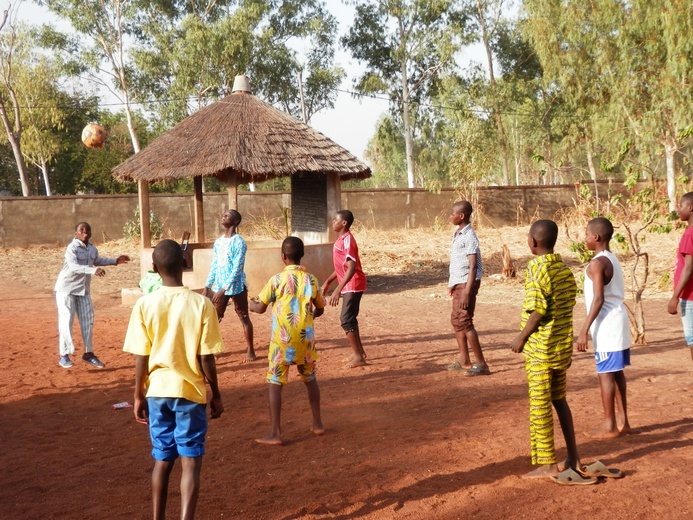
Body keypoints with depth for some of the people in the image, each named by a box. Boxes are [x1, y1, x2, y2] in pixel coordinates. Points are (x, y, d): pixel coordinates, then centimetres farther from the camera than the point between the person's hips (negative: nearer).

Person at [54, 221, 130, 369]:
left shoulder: (92, 249, 4)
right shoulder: (72, 248, -20)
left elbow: (97, 261, 26)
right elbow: (73, 266, -36)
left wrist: (115, 261, 21)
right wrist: (93, 270, -49)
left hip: (84, 290, 7)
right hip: (66, 289, -7)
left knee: (87, 322, 9)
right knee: (66, 322, -5)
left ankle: (88, 353, 20)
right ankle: (64, 355, 4)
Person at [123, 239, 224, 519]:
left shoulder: (144, 304, -7)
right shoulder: (201, 304, -11)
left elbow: (141, 358, -3)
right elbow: (206, 358, -8)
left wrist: (138, 396, 9)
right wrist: (216, 395, 3)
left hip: (158, 391, 3)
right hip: (190, 392, -2)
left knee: (162, 460, 16)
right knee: (190, 463, 4)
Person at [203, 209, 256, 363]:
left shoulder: (239, 242, -13)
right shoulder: (218, 242, 9)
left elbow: (237, 268, -18)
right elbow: (214, 266, 15)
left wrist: (225, 289, -23)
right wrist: (207, 286, 10)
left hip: (236, 286, -7)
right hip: (219, 286, 7)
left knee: (244, 318, 3)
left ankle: (250, 350, 11)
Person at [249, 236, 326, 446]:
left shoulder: (277, 279, -10)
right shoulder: (311, 279, 1)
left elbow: (260, 308, -3)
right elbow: (319, 310, 12)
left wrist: (249, 303, 19)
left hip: (283, 340, -4)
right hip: (305, 338, 4)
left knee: (275, 384, 3)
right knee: (310, 379, 21)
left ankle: (275, 433, 0)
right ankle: (317, 424, 28)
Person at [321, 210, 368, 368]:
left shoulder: (347, 241, -21)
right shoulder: (341, 239, 11)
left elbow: (351, 268, -30)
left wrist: (338, 290, -35)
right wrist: (328, 281, 21)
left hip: (353, 285, -10)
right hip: (349, 286, 10)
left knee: (346, 320, -9)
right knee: (350, 319, 17)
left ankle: (358, 357, -3)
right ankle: (359, 352, 28)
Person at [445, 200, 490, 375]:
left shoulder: (469, 237, -19)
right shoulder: (457, 233, 10)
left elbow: (473, 267, -22)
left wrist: (466, 292, -26)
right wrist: (452, 282, 19)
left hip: (466, 283, -10)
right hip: (458, 283, 10)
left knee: (465, 322, -9)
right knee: (456, 320, 14)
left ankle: (481, 364, -4)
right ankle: (464, 360, 22)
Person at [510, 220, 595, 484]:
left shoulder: (537, 268, -16)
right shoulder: (564, 268, 6)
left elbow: (537, 311, -21)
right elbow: (568, 303, 10)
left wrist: (521, 337, -10)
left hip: (540, 348, -8)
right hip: (563, 345, 8)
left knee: (540, 405, 1)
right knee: (559, 401, 18)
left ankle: (548, 464, 8)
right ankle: (573, 458, 24)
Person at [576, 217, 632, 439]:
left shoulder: (597, 263, -16)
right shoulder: (613, 259, 13)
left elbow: (599, 299, -21)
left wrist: (584, 330, -19)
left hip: (607, 324, -9)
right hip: (618, 321, 9)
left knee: (605, 373, -3)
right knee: (616, 372, 14)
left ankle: (610, 426, 3)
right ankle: (623, 421, 20)